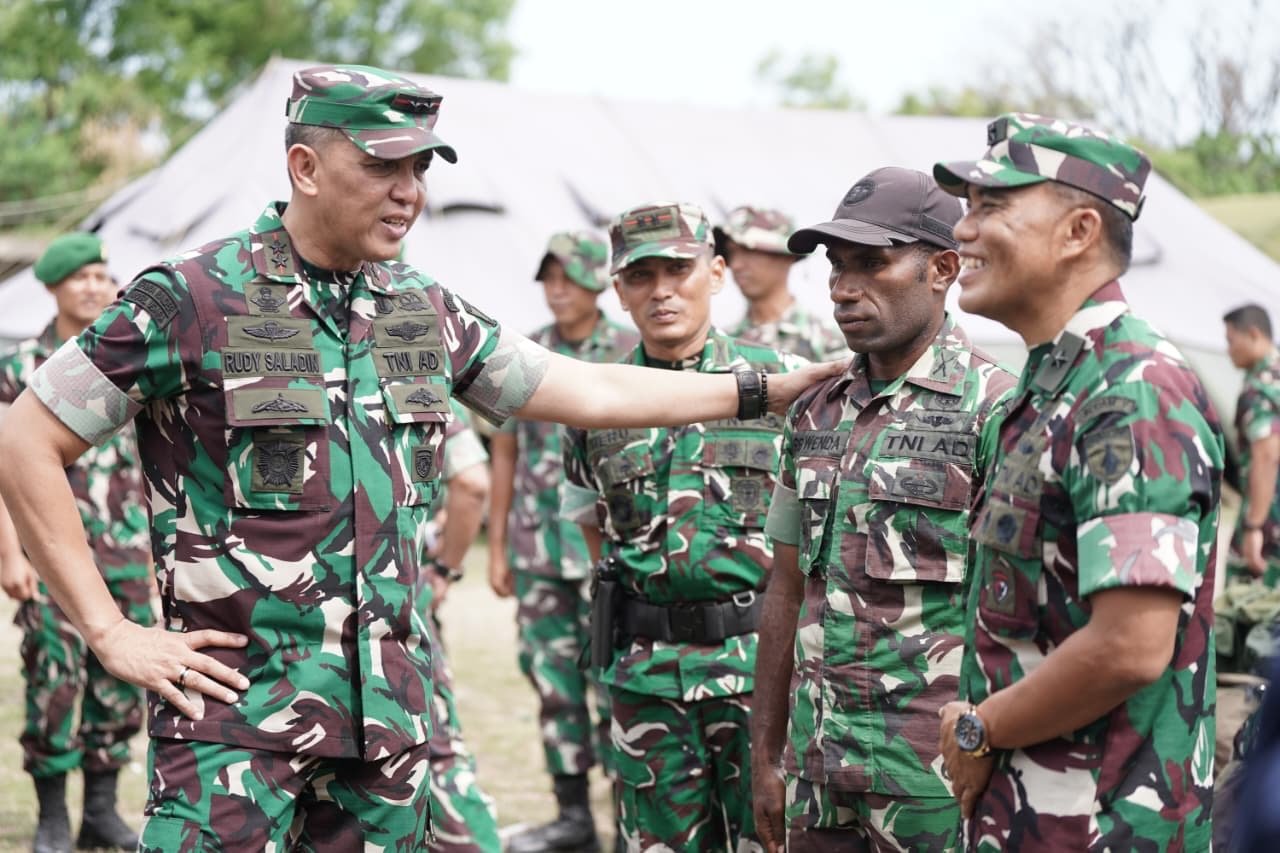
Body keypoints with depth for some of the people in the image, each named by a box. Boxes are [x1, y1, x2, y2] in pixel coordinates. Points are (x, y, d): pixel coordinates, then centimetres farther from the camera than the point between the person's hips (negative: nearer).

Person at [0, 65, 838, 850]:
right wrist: (110, 633, -9)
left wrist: (772, 389, 15)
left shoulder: (424, 312, 11)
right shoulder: (189, 300, -7)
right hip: (238, 711, -5)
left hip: (389, 709, 6)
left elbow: (590, 391, 18)